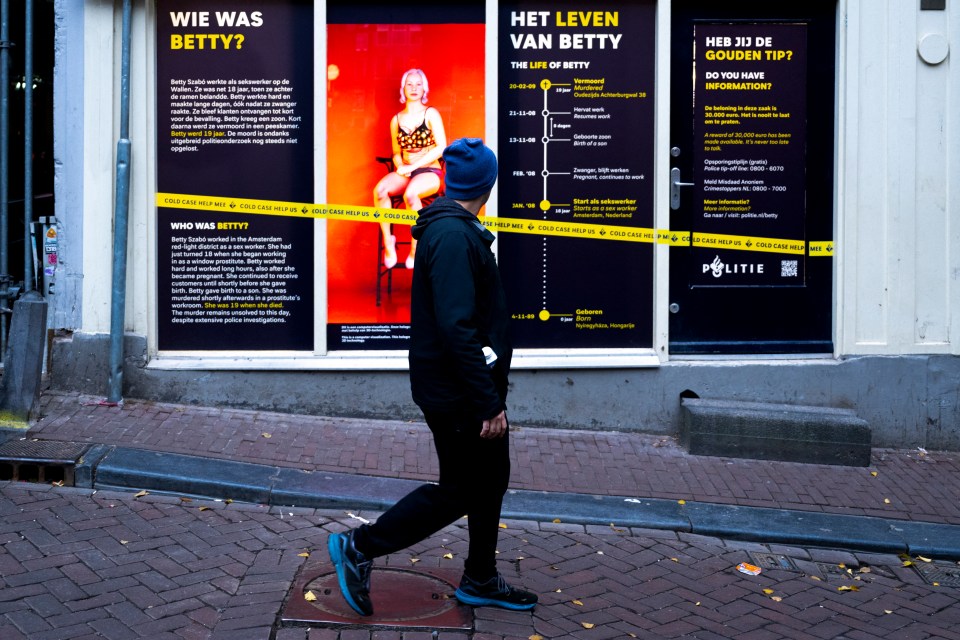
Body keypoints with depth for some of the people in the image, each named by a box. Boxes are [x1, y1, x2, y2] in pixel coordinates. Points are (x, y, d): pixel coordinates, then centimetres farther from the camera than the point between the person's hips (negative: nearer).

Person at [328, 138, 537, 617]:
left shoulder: (453, 229, 12)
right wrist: (488, 403, -25)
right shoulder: (453, 236, -22)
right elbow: (457, 329, -28)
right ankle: (360, 547, 10)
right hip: (457, 393, -10)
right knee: (458, 491, 0)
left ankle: (481, 581, 30)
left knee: (489, 480, 17)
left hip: (471, 389, 10)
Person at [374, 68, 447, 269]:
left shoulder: (431, 114, -1)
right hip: (405, 172, 4)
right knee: (379, 190, -28)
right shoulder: (396, 120, 11)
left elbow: (441, 147, -10)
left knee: (410, 194, -37)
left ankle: (416, 248, -22)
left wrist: (413, 166, -15)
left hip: (430, 171, -4)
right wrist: (400, 166, -6)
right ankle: (387, 242, -19)